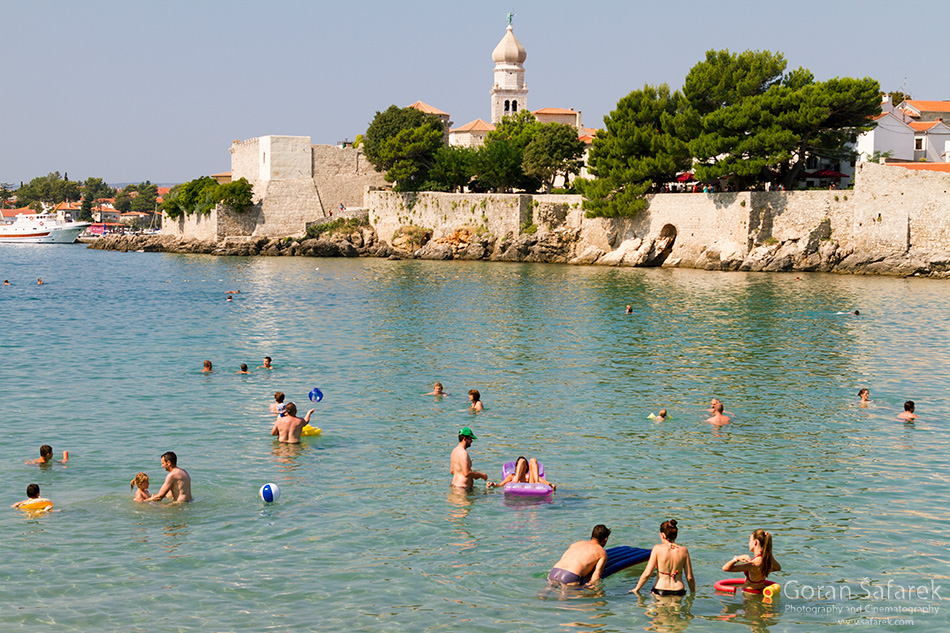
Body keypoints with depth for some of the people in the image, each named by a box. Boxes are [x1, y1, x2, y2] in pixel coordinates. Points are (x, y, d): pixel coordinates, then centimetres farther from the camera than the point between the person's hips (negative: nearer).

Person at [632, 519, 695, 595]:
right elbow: (690, 578, 0)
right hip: (679, 592, 3)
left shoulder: (657, 549, -9)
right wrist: (693, 593, 17)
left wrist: (636, 589, 2)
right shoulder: (683, 550, -1)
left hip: (660, 592, -3)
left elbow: (647, 573, -11)